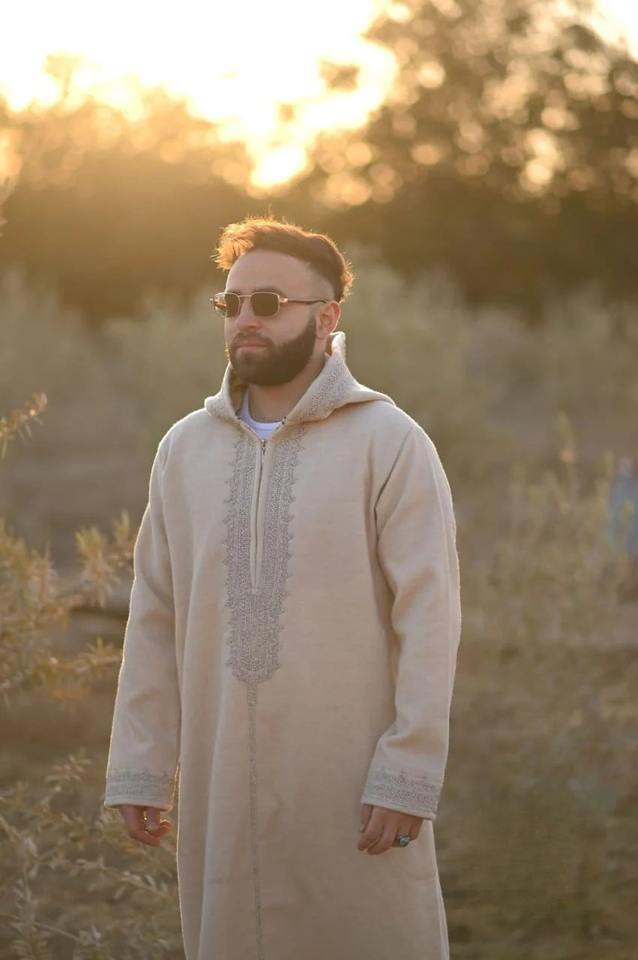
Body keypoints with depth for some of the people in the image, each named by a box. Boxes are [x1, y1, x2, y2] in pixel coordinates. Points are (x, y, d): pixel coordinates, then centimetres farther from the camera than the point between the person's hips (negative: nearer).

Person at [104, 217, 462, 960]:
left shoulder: (390, 442, -5)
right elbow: (155, 621, 9)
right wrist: (139, 769, 4)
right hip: (223, 780, 4)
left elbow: (428, 618, -9)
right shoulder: (185, 450, 9)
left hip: (352, 781, -4)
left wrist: (407, 775, -15)